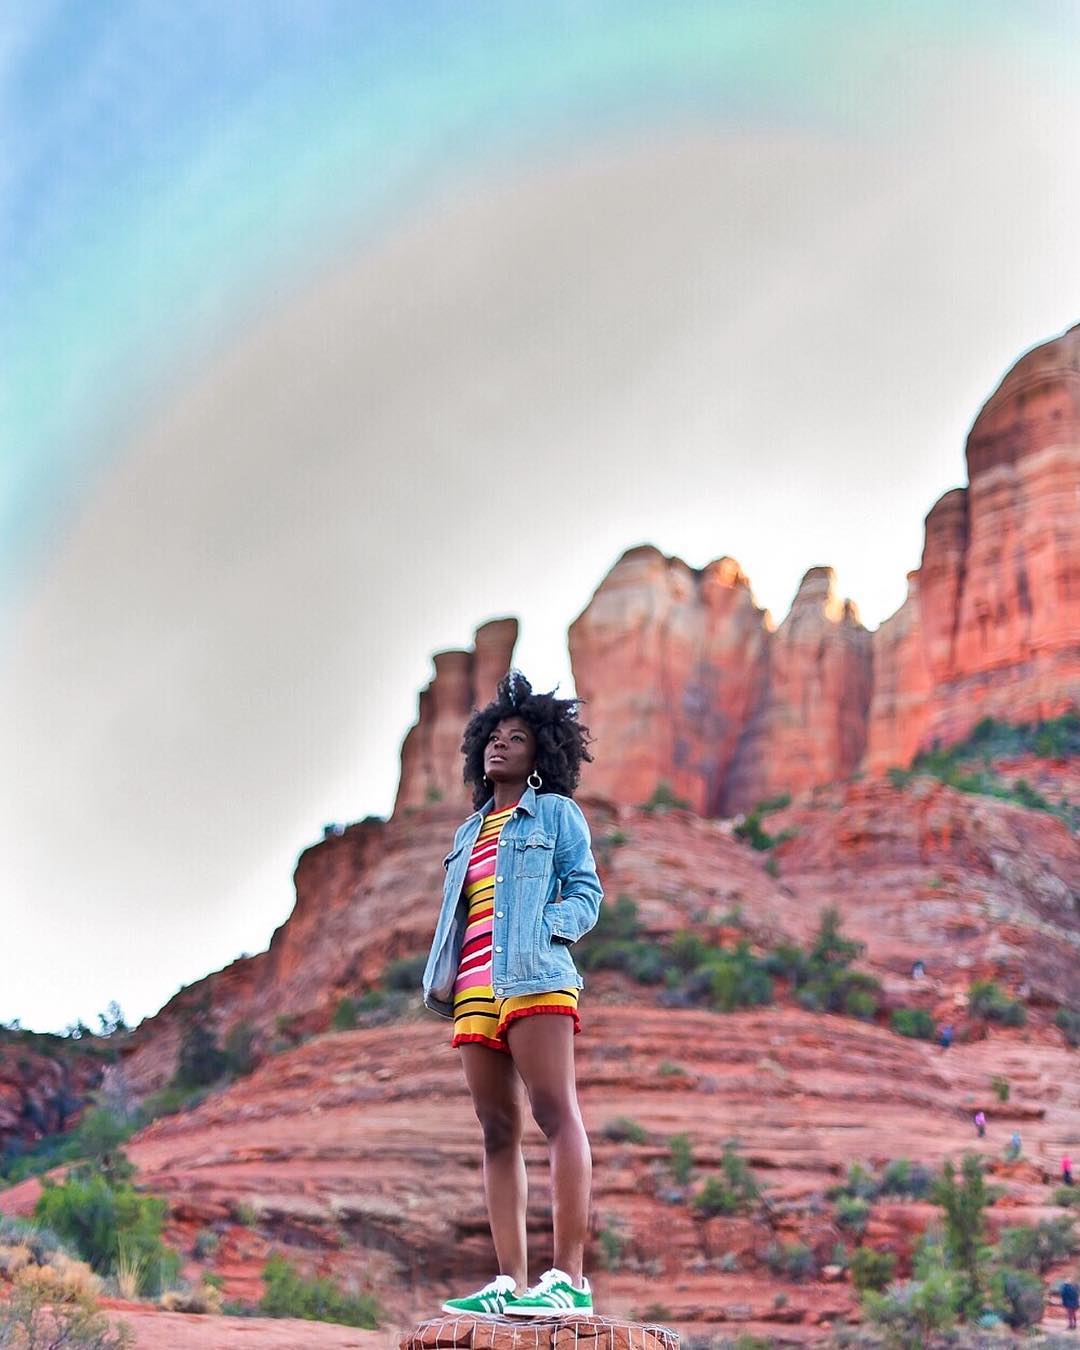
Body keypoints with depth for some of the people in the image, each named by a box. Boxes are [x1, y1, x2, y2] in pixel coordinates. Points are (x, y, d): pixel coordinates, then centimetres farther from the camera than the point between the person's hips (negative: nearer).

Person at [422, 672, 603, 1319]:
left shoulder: (556, 812, 12)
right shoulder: (469, 833, 28)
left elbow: (586, 893, 4)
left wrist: (544, 928, -15)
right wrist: (444, 976, 7)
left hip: (534, 976, -6)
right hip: (474, 988, 6)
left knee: (556, 1112, -16)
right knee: (498, 1131, 1)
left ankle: (569, 1278, -21)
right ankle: (510, 1283, 0)